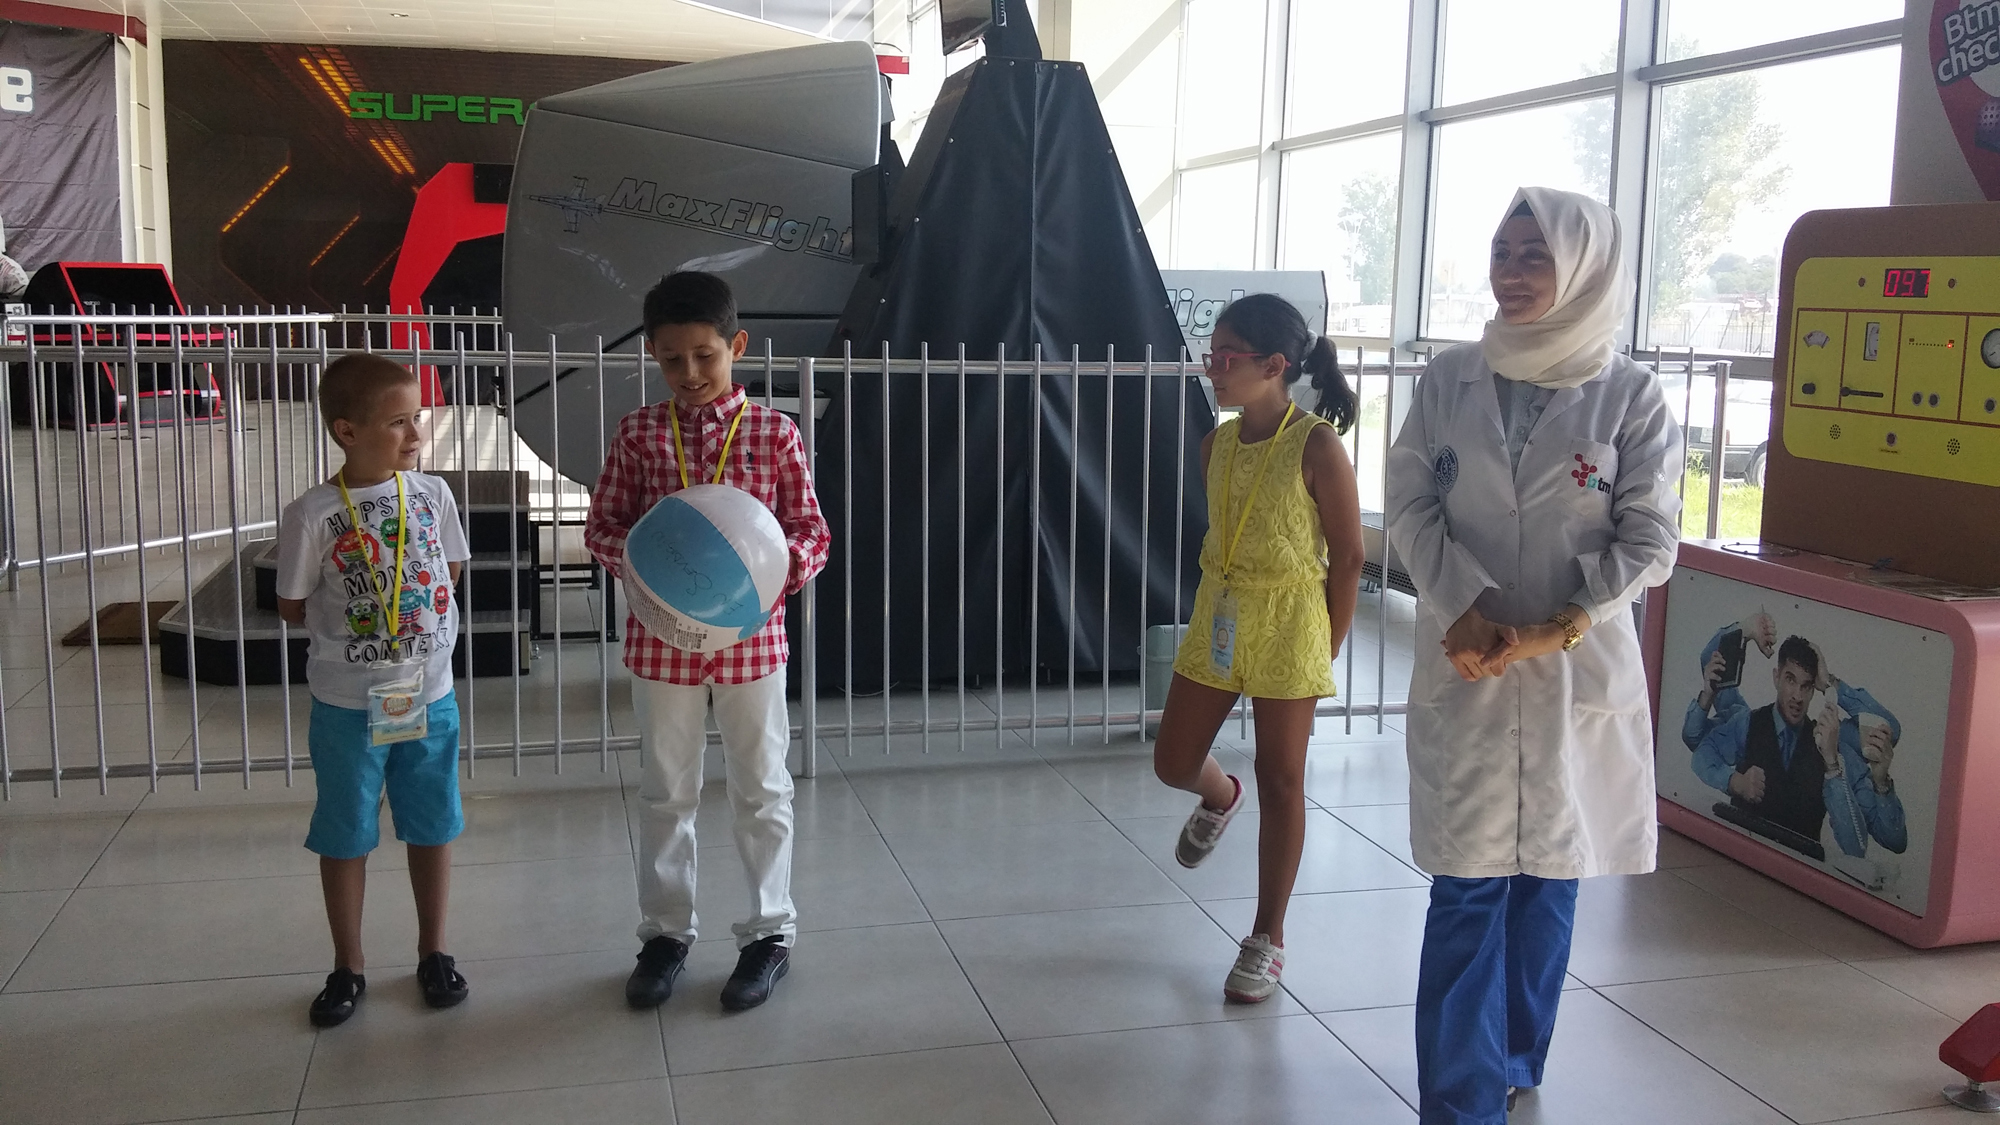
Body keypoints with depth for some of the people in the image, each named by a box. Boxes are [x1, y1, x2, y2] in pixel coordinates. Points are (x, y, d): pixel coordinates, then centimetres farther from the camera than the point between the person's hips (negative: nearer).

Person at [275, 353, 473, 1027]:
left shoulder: (432, 495, -4)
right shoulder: (313, 513, -13)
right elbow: (292, 606, -4)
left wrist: (387, 623, 6)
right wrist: (346, 630, -1)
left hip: (429, 695, 2)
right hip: (347, 703, -2)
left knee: (432, 827, 12)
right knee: (345, 836, 11)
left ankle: (433, 953, 30)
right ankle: (348, 968, 26)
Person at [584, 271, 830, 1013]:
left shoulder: (774, 433, -5)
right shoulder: (639, 434, -2)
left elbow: (811, 530, -1)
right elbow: (601, 526, 3)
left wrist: (783, 568, -22)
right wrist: (638, 557, -18)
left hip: (752, 634, -1)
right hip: (662, 636, 1)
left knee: (761, 789, 10)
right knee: (666, 791, 14)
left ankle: (769, 931, 25)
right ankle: (665, 931, 29)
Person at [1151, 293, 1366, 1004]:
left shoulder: (1317, 446, -15)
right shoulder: (1216, 445, 3)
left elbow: (1348, 557, -10)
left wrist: (1324, 651, -7)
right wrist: (1206, 617, 13)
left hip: (1288, 625, -6)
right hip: (1216, 622, 6)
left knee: (1280, 784, 5)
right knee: (1174, 764, 10)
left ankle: (1266, 941, 18)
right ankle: (1221, 798, 48)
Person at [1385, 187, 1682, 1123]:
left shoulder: (1628, 394, -3)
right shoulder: (1449, 380, 2)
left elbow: (1649, 541, -4)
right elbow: (1410, 507, -1)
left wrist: (1551, 631, -14)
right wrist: (1466, 608, -15)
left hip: (1578, 672, 0)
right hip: (1464, 668, 0)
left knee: (1549, 873, 11)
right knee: (1468, 884, -1)